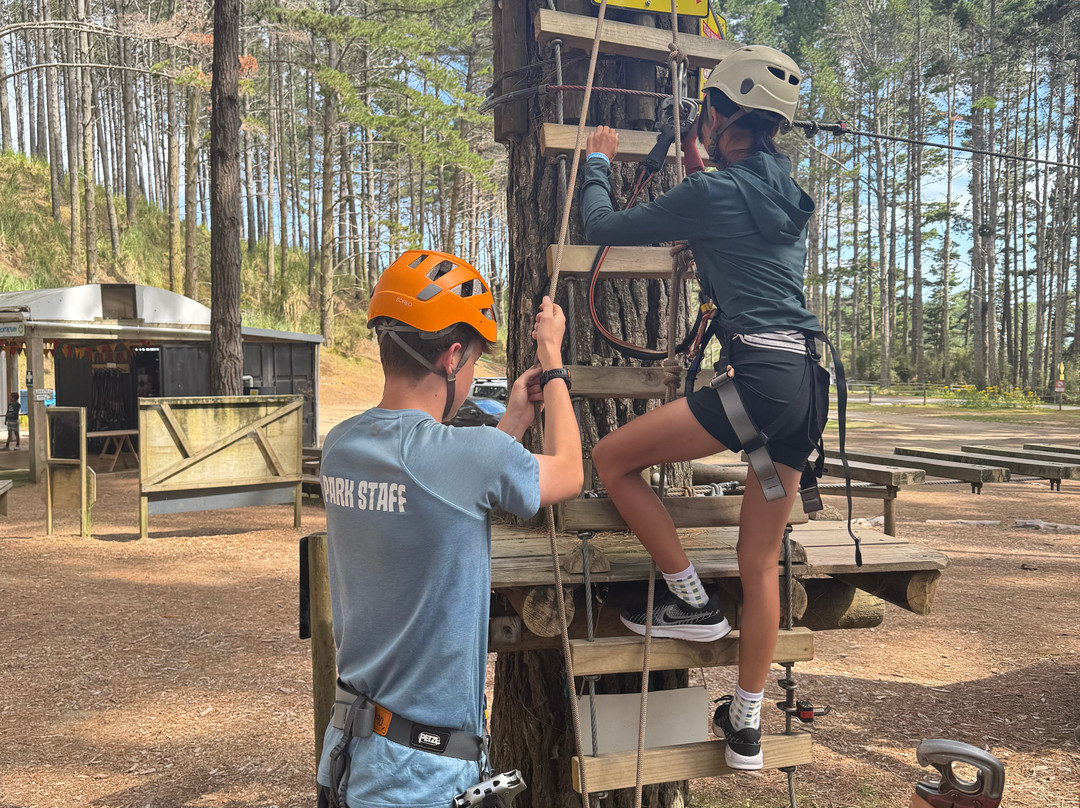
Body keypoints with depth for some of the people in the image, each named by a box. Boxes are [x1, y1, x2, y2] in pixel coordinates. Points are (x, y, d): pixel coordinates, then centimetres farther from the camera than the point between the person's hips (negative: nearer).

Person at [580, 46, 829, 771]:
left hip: (760, 378, -8)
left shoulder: (711, 191, -5)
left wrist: (597, 165, 23)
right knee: (761, 563, 13)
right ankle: (746, 727, 22)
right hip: (808, 384, 9)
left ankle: (693, 602, 12)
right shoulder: (789, 193, 17)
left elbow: (603, 230, 5)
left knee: (612, 459, 7)